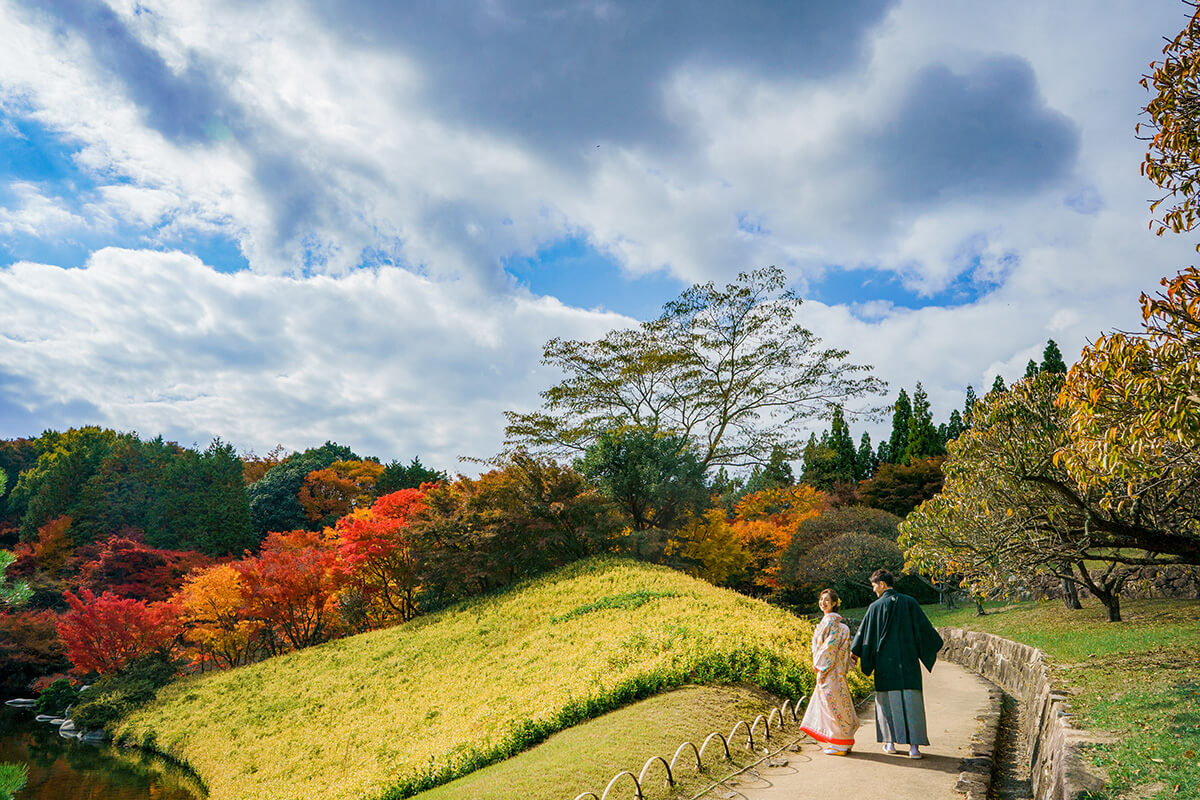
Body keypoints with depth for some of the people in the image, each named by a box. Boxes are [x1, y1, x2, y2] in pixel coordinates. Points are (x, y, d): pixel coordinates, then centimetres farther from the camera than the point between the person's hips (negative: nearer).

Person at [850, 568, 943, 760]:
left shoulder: (876, 607, -6)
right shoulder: (910, 602, 0)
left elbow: (864, 632, -1)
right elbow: (924, 627, 5)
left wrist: (855, 653, 12)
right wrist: (935, 646, 22)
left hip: (885, 661, -1)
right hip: (908, 660, 2)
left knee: (887, 700, 10)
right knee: (911, 701, 2)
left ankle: (891, 742, 15)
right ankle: (914, 745, -3)